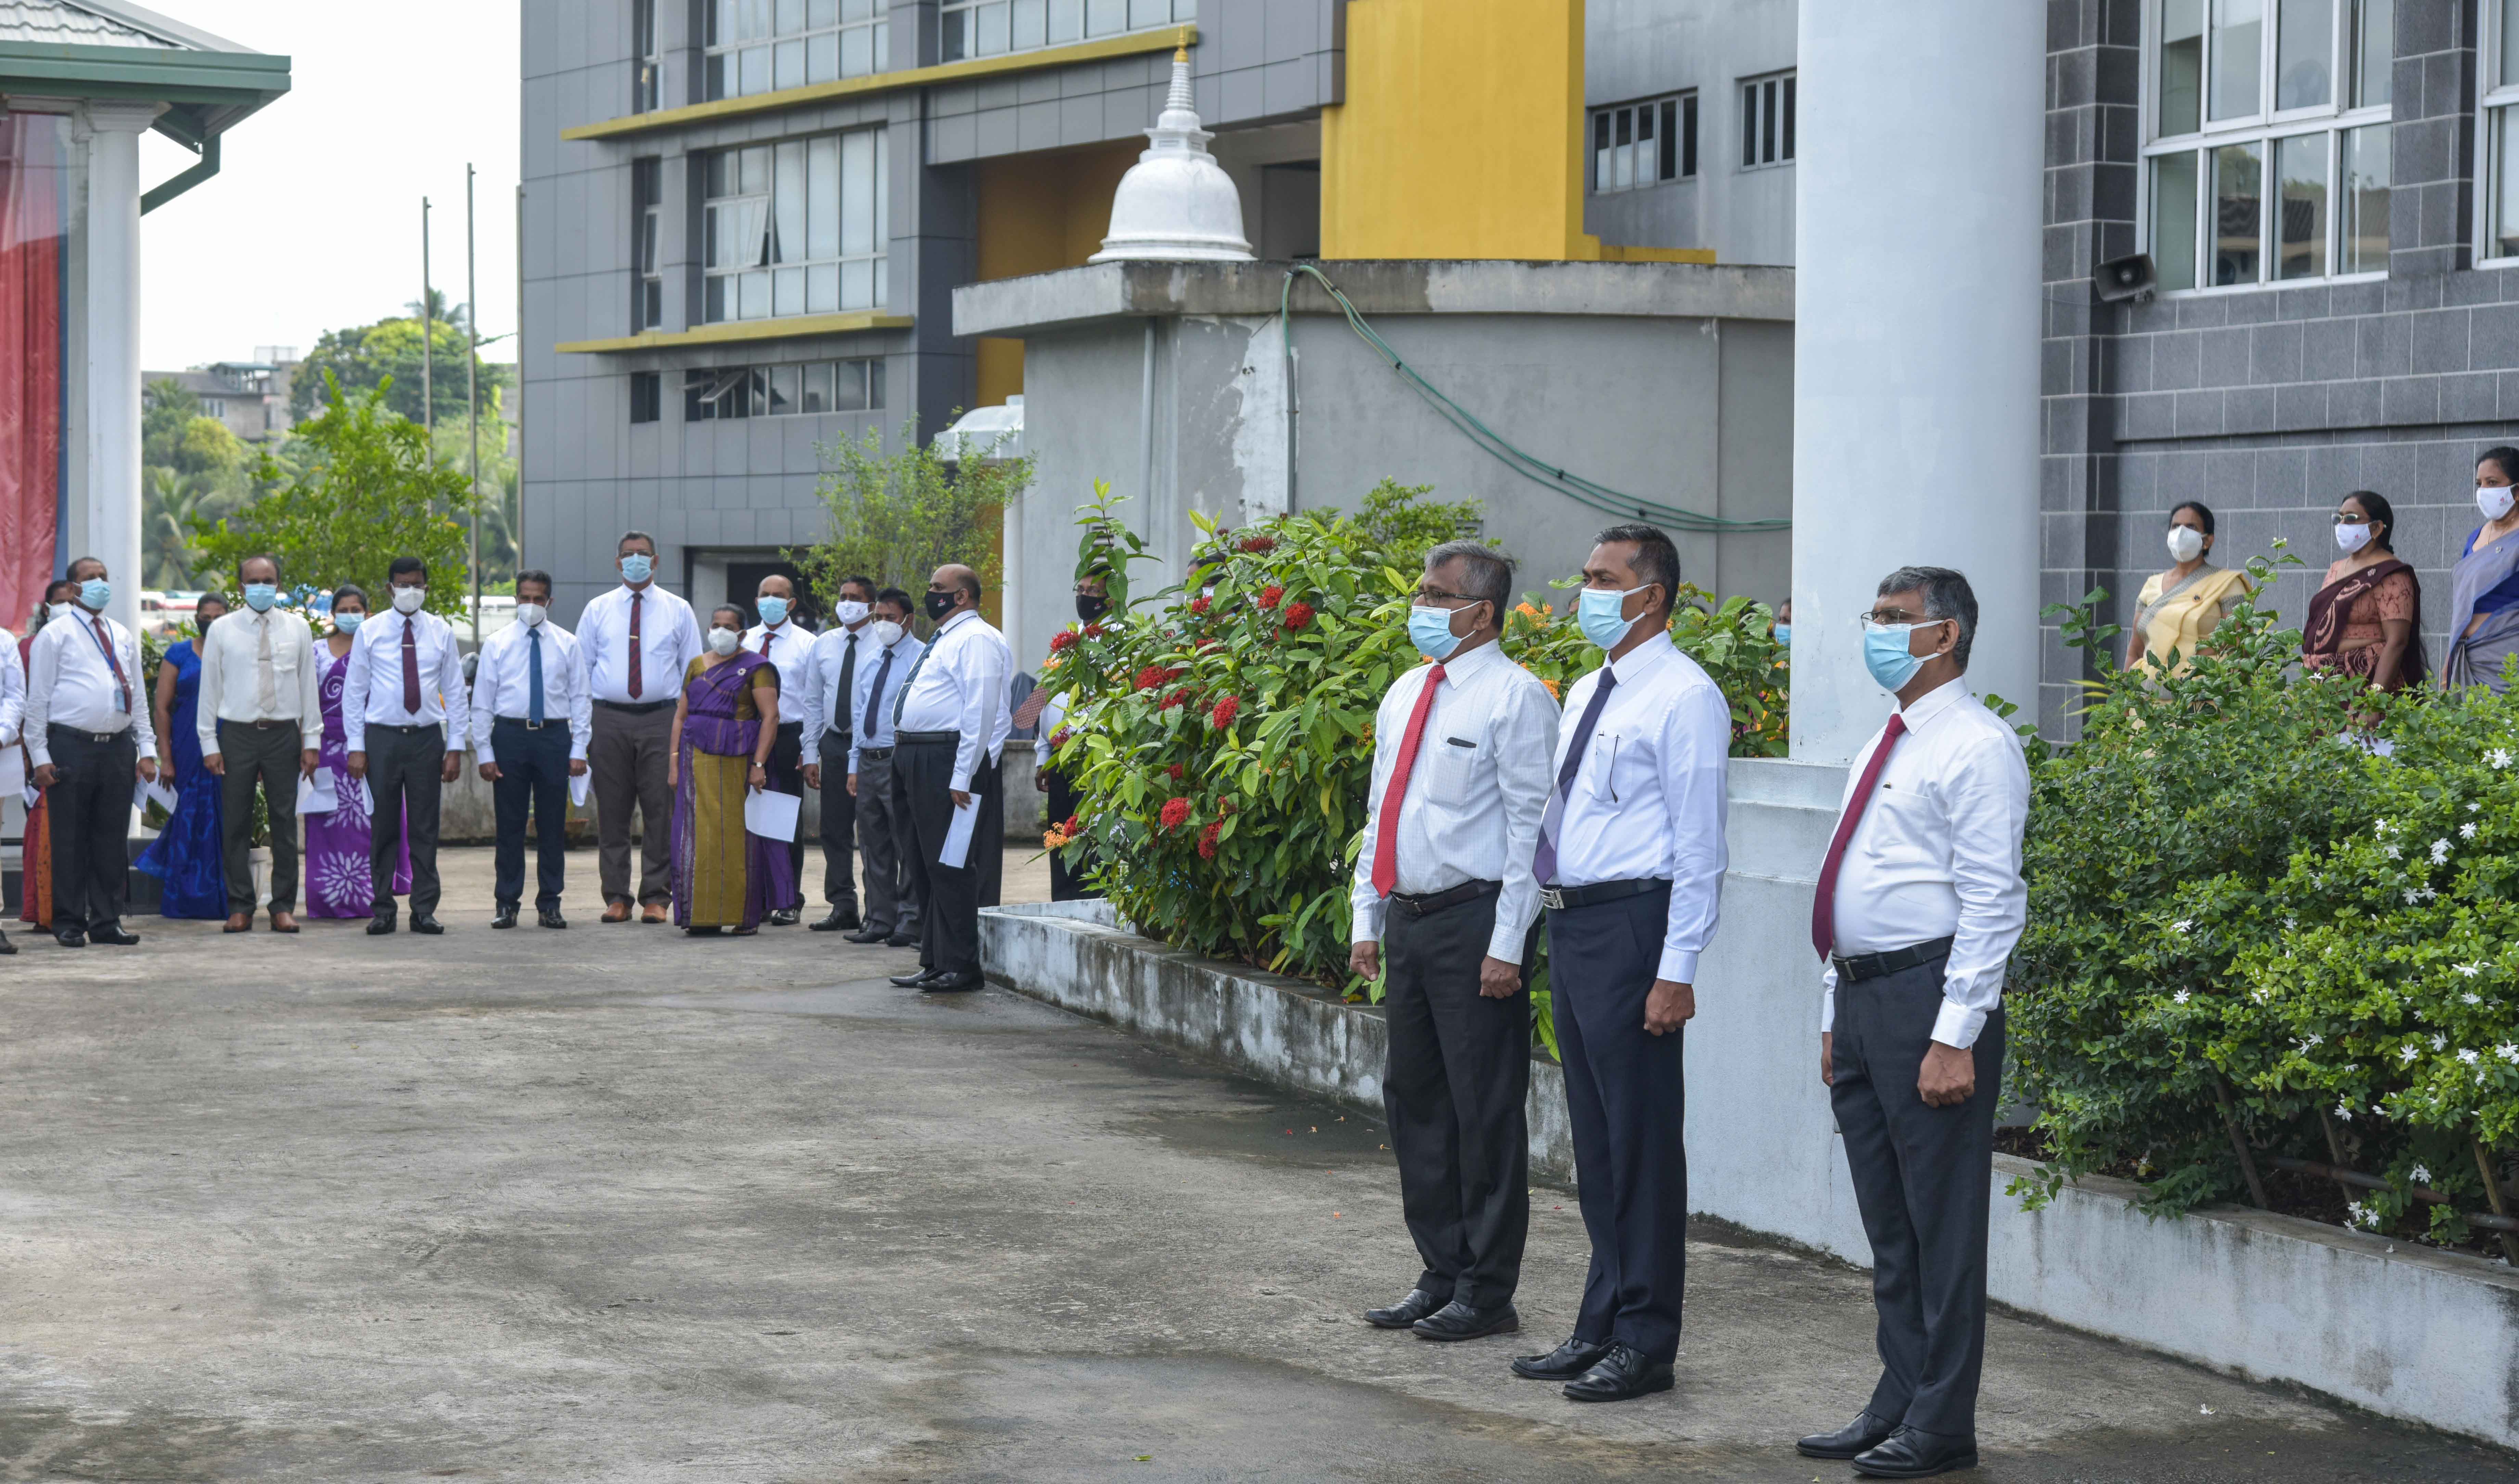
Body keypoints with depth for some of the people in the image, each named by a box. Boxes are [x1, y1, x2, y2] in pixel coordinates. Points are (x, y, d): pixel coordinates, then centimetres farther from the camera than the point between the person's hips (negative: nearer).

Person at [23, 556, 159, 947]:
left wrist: (147, 749, 11)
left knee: (113, 839, 6)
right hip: (71, 748, -5)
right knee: (70, 840, -1)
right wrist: (40, 756, -8)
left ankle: (107, 922, 12)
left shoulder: (123, 636, 17)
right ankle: (70, 924, 5)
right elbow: (38, 697, -1)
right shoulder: (55, 635, 1)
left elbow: (138, 696, 19)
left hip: (118, 746, 5)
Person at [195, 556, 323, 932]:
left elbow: (309, 686, 9)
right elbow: (210, 688, 6)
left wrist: (312, 742, 5)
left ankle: (284, 907, 7)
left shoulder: (298, 629, 8)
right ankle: (240, 907, 8)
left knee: (284, 823, 2)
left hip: (284, 732, 1)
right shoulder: (223, 630, 5)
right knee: (237, 825, 1)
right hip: (237, 733, -1)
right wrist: (209, 744, 1)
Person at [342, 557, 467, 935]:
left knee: (425, 829, 2)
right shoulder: (370, 633, 3)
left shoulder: (442, 632, 7)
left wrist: (455, 747, 1)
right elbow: (354, 691, 4)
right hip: (382, 736, -1)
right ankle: (383, 910, 7)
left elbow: (455, 693, 8)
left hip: (427, 737, 1)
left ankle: (424, 911, 6)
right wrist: (356, 747, -3)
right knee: (383, 828, 1)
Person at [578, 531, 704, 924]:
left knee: (661, 810, -2)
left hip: (662, 719, -1)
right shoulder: (598, 610, 10)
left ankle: (655, 896, 4)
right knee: (612, 812, 2)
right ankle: (616, 897, 8)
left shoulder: (678, 611, 9)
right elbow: (581, 668, 10)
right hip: (609, 720, 1)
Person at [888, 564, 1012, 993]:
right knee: (926, 867, 14)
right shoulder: (944, 640, 22)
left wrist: (961, 778, -23)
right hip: (917, 763, 11)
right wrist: (905, 758, 17)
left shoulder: (976, 640, -11)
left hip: (949, 763, -11)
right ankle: (935, 962, 20)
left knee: (952, 869, -8)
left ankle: (961, 967, -5)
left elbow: (981, 712, -19)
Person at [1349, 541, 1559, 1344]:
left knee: (1485, 1108, -3)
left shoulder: (1513, 697, -9)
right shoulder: (1405, 694, 16)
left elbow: (1528, 823, -13)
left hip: (1475, 921, -8)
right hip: (1408, 918, 8)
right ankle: (1441, 1273, 22)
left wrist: (1507, 944, -17)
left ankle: (1487, 1292, 5)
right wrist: (1367, 919, 16)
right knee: (1415, 1098, 12)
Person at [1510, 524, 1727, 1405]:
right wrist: (1555, 923, 17)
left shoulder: (1682, 697, -11)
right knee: (1595, 1136, 15)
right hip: (1571, 924, 9)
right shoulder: (1585, 694, 16)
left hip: (1631, 925, -9)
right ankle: (1603, 1324, 25)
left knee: (1641, 1138, -3)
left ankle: (1646, 1341, 4)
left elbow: (1699, 845, -14)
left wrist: (1677, 970, -18)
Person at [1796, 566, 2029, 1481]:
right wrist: (1838, 1018, 19)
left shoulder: (1975, 747, -10)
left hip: (1929, 996, -9)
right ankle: (1898, 1403, 22)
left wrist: (1955, 1036, -20)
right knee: (1887, 1224, 14)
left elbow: (1991, 901, -16)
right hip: (1860, 995, 9)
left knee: (1942, 1222, -3)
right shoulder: (1883, 749, 19)